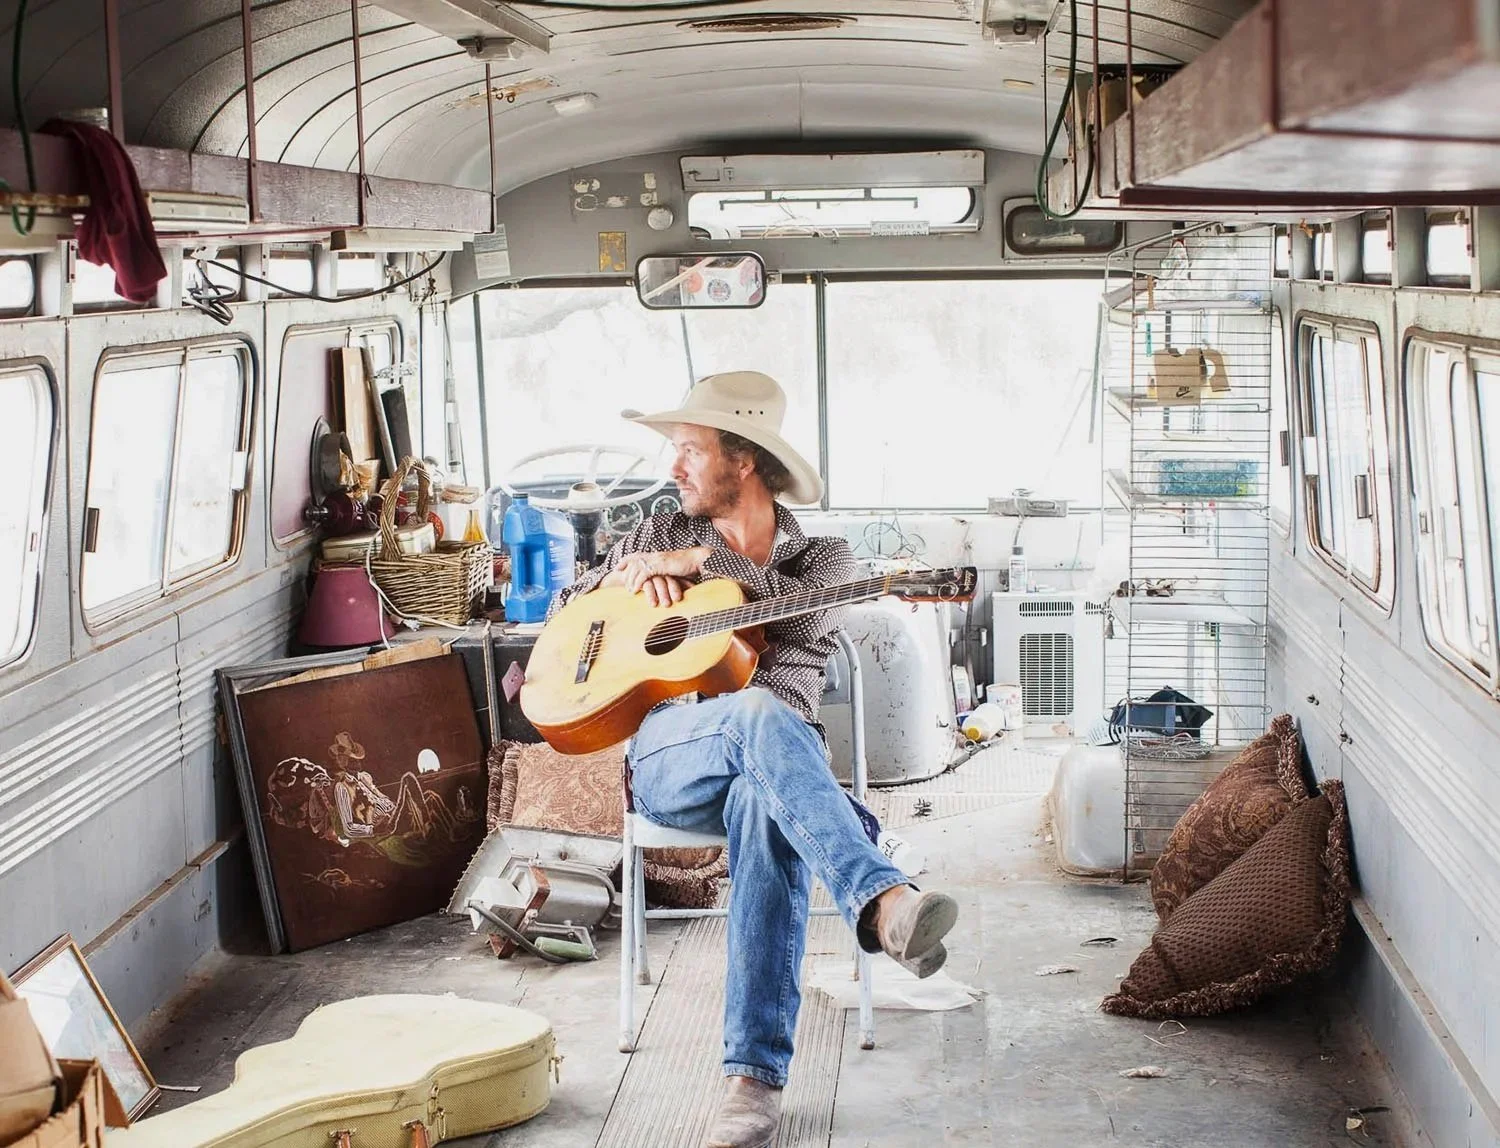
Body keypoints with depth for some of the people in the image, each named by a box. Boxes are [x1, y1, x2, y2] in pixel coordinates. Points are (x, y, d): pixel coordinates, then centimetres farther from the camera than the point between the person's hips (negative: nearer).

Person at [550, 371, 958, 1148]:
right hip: (665, 758, 0)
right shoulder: (659, 538, 21)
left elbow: (801, 613, -10)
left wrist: (699, 561, -4)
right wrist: (625, 576, 4)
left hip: (777, 762, 0)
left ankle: (756, 1074, -45)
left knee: (765, 803, -41)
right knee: (762, 714, -37)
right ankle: (883, 903, -58)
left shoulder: (822, 557, 14)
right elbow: (562, 613, 24)